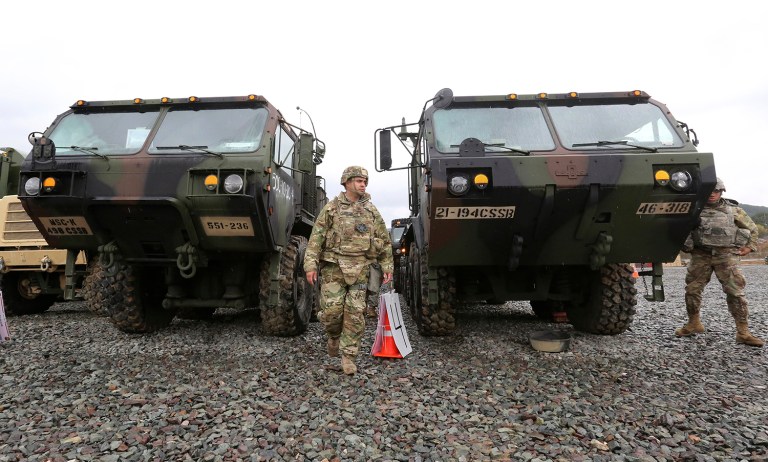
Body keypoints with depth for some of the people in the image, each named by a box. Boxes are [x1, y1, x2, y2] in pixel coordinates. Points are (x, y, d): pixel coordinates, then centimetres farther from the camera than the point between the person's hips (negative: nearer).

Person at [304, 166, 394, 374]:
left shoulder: (371, 211, 10)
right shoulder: (331, 208, 3)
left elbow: (384, 240, 14)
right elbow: (316, 237, -1)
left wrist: (387, 266, 8)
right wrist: (310, 264, -10)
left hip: (360, 269, 2)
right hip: (334, 266, -2)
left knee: (355, 313, -1)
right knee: (332, 309, -7)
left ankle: (348, 356, 11)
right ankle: (334, 336, 27)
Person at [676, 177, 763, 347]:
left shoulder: (733, 210, 6)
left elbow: (752, 228, 17)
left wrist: (749, 246, 8)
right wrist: (686, 245, 8)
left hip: (725, 255, -1)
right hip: (700, 255, 1)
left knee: (735, 292, -6)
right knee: (692, 290, 4)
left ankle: (743, 332, -1)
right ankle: (694, 323, 21)